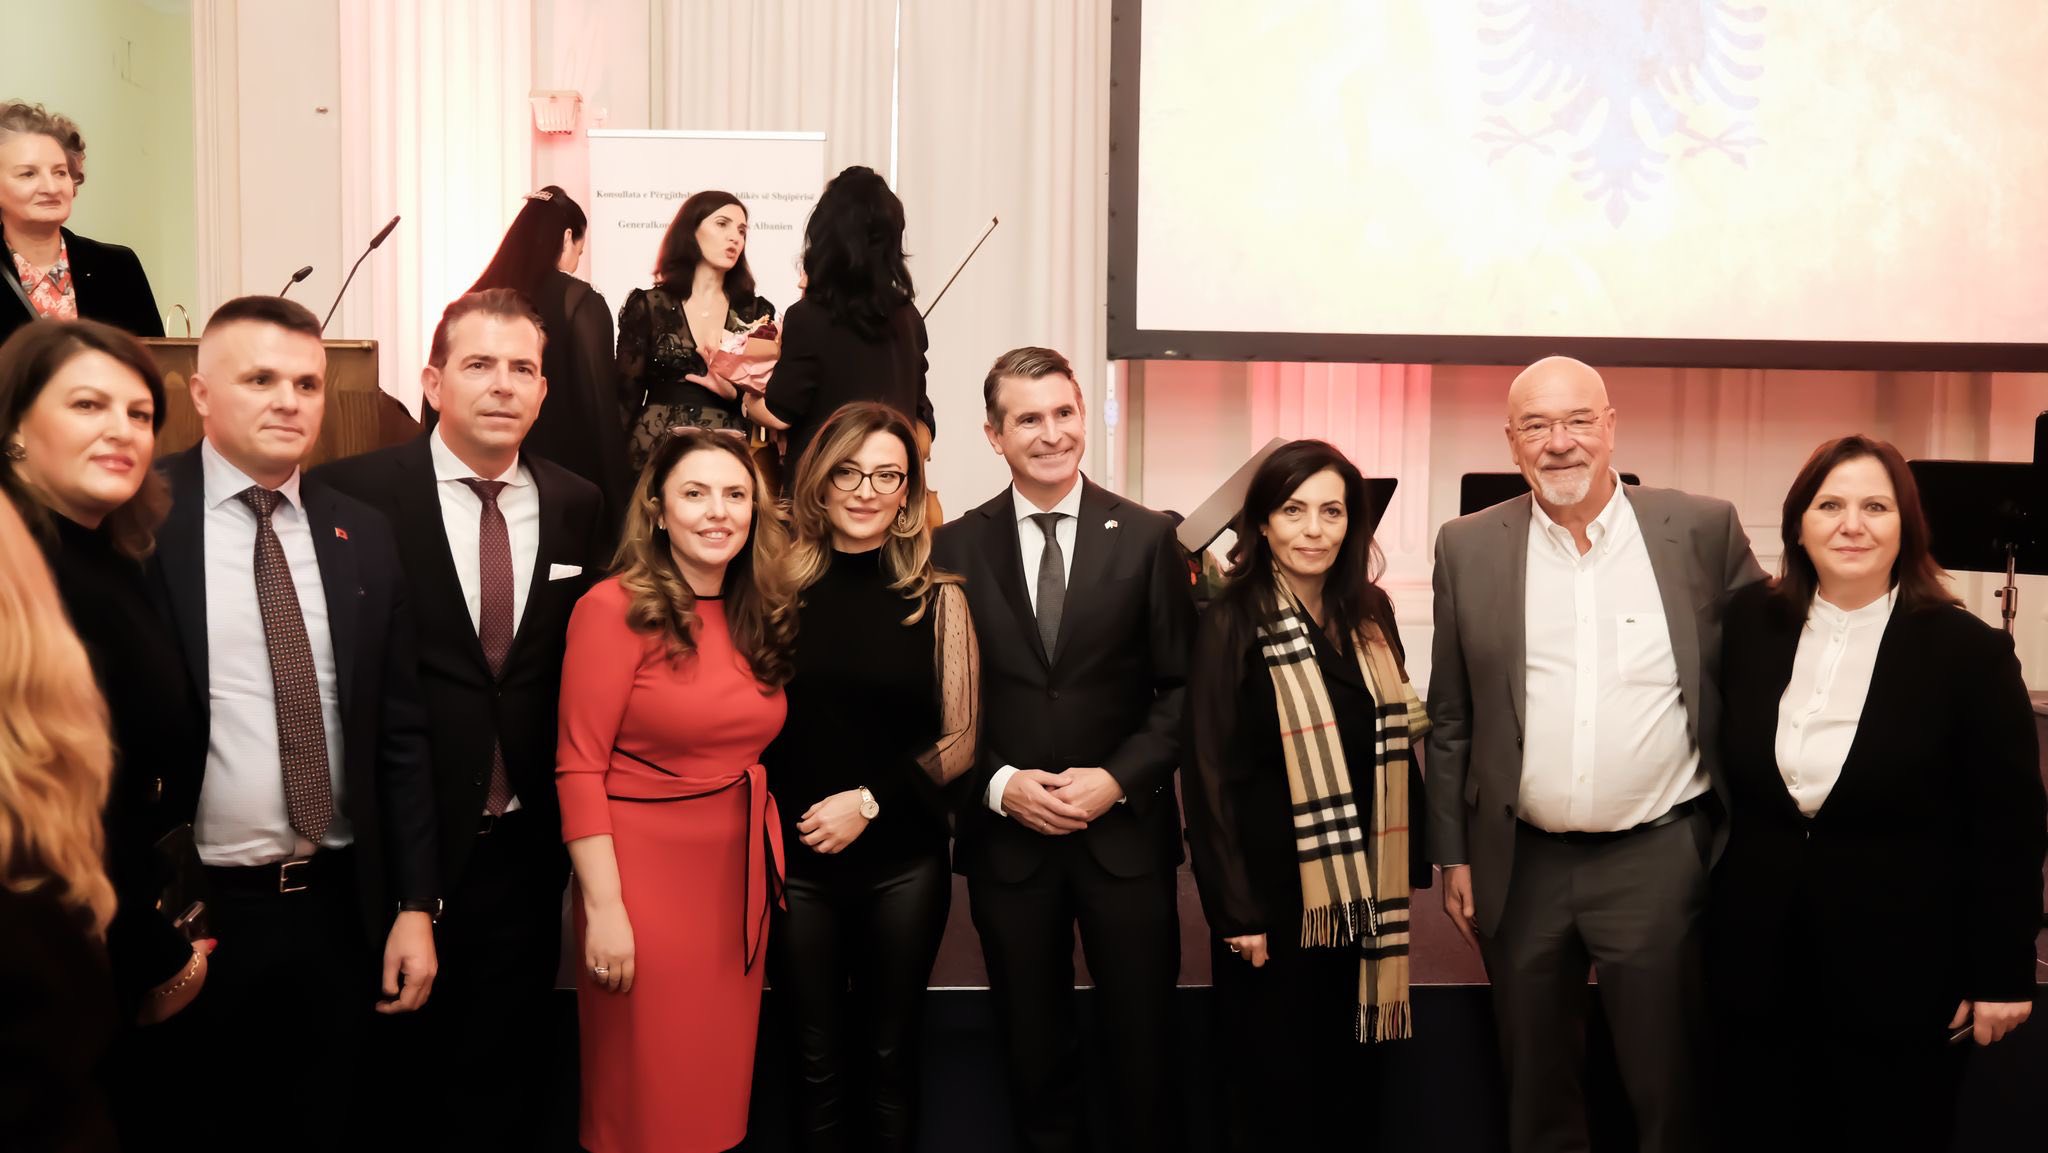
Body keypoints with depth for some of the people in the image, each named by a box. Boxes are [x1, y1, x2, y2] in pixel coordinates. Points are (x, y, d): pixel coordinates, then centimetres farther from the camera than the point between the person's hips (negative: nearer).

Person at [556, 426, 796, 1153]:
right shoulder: (614, 609, -11)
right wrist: (603, 906, -17)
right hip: (645, 870, -5)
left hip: (742, 868, 6)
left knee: (720, 1077, 17)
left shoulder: (764, 616, 7)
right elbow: (578, 768, -14)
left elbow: (756, 748, 10)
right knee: (648, 1092, 8)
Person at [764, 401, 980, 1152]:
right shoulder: (780, 585, -2)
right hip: (794, 861, 1)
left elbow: (960, 739, -3)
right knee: (818, 1062, 13)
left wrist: (870, 801, -11)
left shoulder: (937, 598, -4)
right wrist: (771, 825, -8)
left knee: (890, 1058, 14)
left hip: (903, 863, 0)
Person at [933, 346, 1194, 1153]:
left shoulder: (1147, 538, 0)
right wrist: (999, 785, -12)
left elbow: (1183, 687, -1)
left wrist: (1118, 778, -13)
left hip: (1124, 831, -1)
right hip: (1005, 838, 1)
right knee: (1035, 1057, 14)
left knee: (1142, 1052, 8)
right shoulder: (955, 548, 1)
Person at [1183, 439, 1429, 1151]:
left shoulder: (1370, 614, 5)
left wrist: (1411, 864, 5)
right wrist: (1238, 912, -14)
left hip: (1364, 889, 5)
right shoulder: (1233, 624, -12)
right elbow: (1213, 775, -12)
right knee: (1276, 1091, 8)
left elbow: (1392, 742, 12)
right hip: (1277, 890, -5)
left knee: (1358, 1076, 14)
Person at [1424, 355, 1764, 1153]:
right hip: (1521, 866, 2)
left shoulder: (1703, 530, -3)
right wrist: (1454, 854, 5)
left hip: (1660, 859, -1)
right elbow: (1450, 719, 5)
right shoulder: (1469, 548, 1)